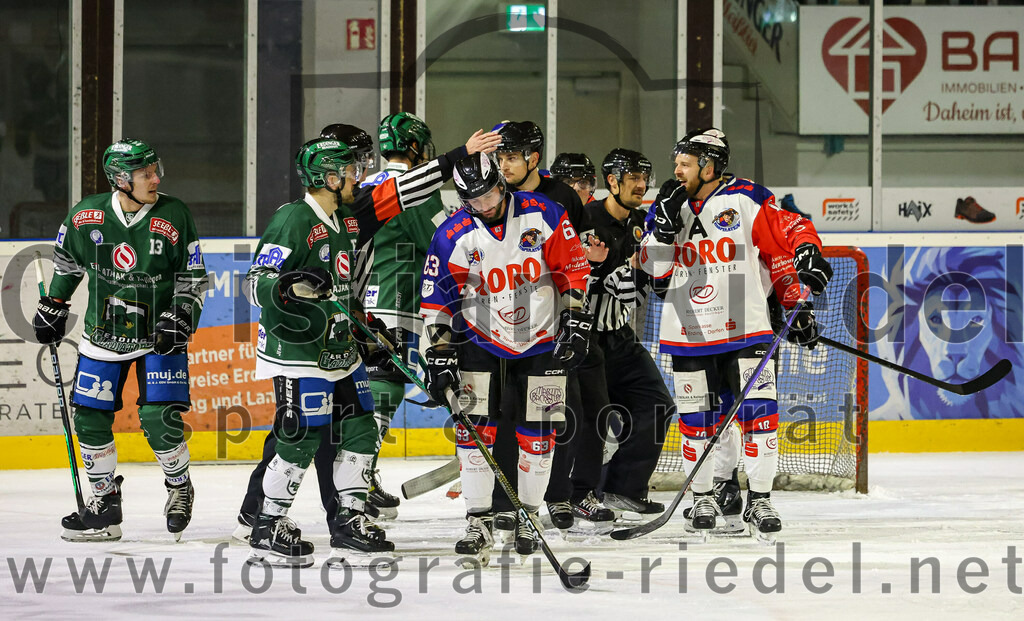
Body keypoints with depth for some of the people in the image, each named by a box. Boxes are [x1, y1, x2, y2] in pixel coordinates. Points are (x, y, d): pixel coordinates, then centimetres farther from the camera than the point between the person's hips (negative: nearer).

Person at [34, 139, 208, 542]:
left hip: (159, 336, -3)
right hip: (103, 336, 3)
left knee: (160, 419, -13)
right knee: (90, 417, 1)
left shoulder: (173, 217, -11)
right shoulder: (86, 216, -7)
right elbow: (66, 261, 13)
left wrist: (180, 319, -14)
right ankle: (104, 501, 16)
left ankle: (179, 487, 14)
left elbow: (194, 277, -3)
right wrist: (53, 306, 13)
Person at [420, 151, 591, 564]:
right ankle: (479, 523, -4)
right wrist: (439, 356, -9)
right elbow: (436, 301, -5)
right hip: (481, 342, 0)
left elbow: (574, 269, -2)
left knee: (538, 433, 2)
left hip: (542, 341, 0)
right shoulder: (453, 237, -11)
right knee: (475, 427, -9)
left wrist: (576, 321, -5)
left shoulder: (542, 215, -12)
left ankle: (528, 516, 17)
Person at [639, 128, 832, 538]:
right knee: (696, 419, 6)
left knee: (758, 411, -8)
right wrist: (664, 225, -15)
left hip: (745, 328, -3)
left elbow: (791, 235, -5)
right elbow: (655, 269, 1)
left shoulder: (748, 201, -6)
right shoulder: (670, 204, 6)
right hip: (688, 333, 3)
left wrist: (800, 303, -12)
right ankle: (702, 497, 20)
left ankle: (759, 500, 0)